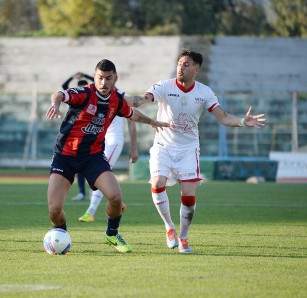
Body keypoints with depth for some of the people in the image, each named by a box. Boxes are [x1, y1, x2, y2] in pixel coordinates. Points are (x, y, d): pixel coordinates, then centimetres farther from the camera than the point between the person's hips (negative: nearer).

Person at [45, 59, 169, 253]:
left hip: (93, 155, 3)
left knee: (115, 197, -18)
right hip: (65, 155, -3)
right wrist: (56, 104, -60)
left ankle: (112, 234, 13)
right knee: (55, 209, -14)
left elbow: (132, 114, 24)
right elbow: (59, 95, -37)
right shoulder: (84, 94, -16)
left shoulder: (117, 99, 1)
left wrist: (152, 122, 38)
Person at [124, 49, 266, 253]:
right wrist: (119, 99, -48)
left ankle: (183, 237, 15)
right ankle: (170, 228, -1)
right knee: (158, 184, -22)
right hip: (163, 146, -1)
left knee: (189, 197, -6)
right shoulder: (164, 87, -12)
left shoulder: (204, 92, -5)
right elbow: (142, 100, -27)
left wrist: (243, 121, -24)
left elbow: (224, 117, -4)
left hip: (188, 149, 1)